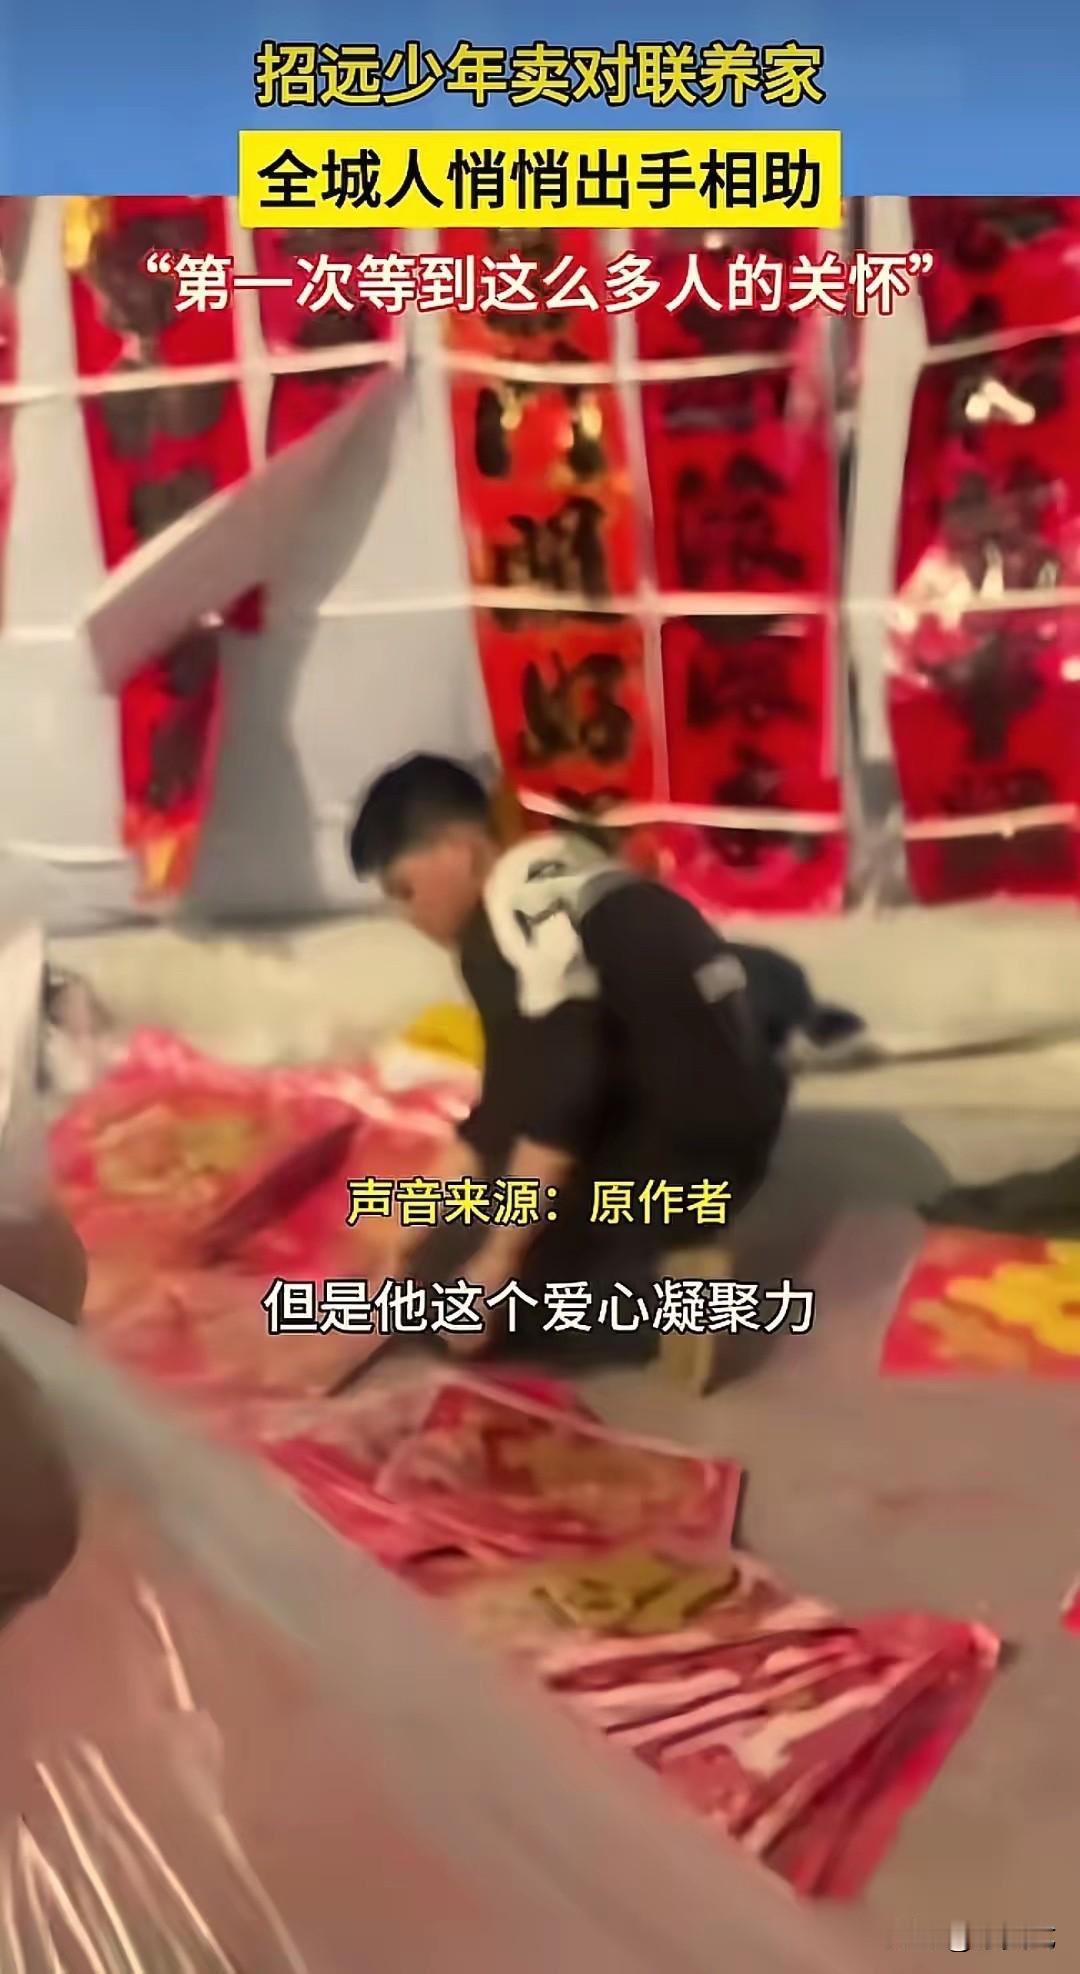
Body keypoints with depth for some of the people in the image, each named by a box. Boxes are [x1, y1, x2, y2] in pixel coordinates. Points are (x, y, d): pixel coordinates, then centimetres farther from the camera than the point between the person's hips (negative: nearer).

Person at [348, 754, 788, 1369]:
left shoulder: (518, 909, -16)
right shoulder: (549, 888, 15)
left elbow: (557, 1103, -24)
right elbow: (509, 1103, 18)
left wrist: (495, 1263, -16)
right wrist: (421, 1222, 18)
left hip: (682, 1153, -10)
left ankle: (653, 1298, -7)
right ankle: (639, 1263, 12)